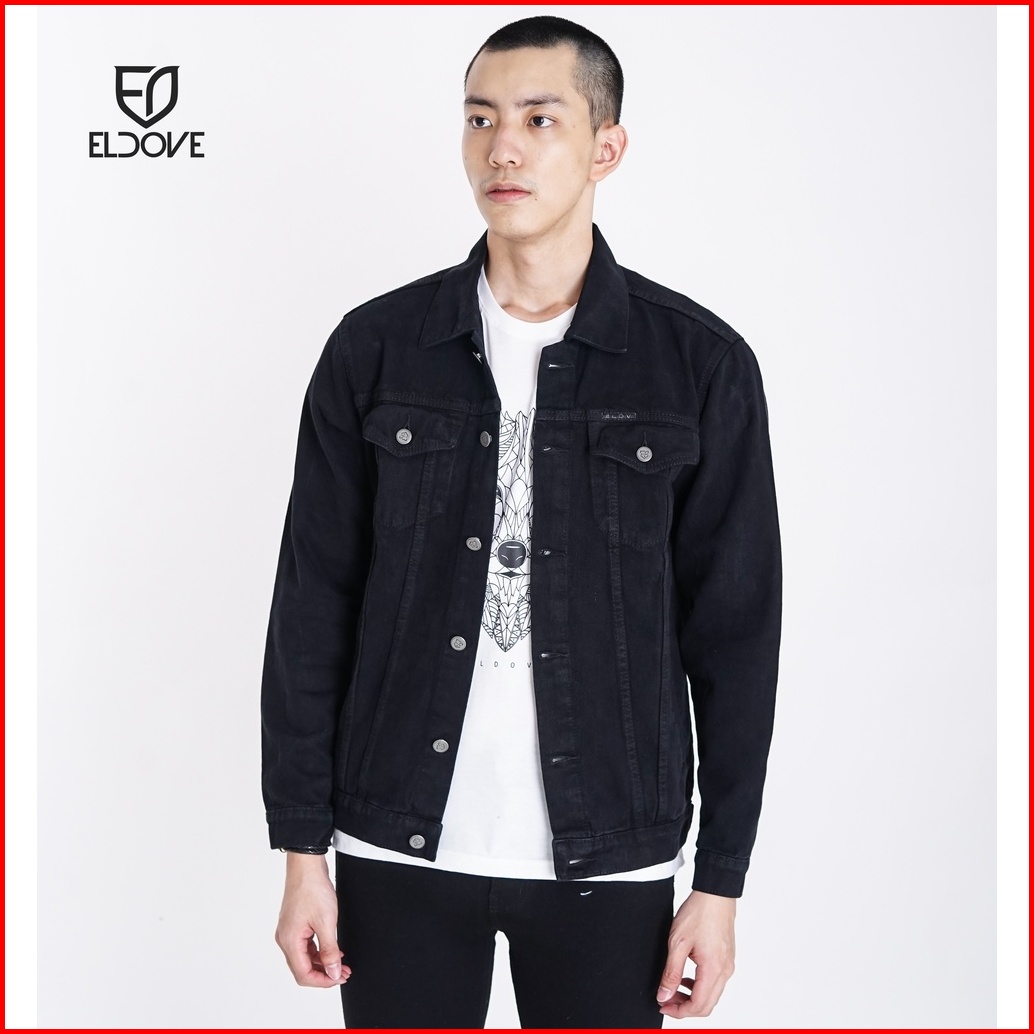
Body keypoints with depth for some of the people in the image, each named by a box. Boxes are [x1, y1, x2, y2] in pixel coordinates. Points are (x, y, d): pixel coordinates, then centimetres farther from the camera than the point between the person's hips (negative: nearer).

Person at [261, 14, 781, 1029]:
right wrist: (302, 850, 1)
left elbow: (735, 631, 0)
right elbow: (312, 607, 3)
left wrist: (721, 879, 0)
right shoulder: (375, 348, 0)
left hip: (610, 862, 0)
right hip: (401, 851, 1)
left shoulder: (703, 364, -2)